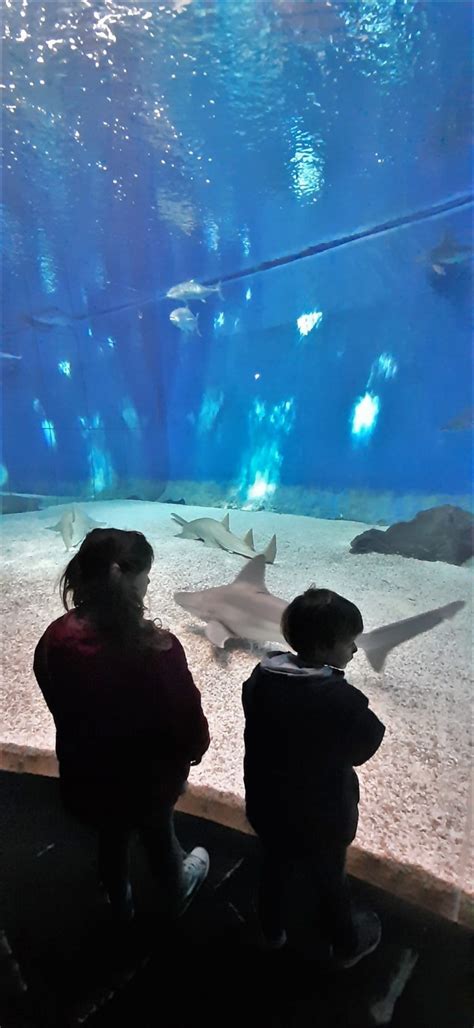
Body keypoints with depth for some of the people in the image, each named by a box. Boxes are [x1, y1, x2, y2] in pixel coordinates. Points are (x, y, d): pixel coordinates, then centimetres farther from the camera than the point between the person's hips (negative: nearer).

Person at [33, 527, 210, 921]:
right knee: (157, 832, 28)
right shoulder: (155, 648, -36)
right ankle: (176, 893, 58)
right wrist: (194, 750, 1)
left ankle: (120, 902, 60)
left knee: (111, 836, 31)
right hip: (149, 771, -3)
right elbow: (185, 714, -22)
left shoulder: (56, 639, -20)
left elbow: (60, 704, -2)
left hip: (86, 770, 3)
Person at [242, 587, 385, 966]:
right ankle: (347, 945, 49)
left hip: (268, 803, 5)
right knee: (328, 878, 22)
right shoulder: (339, 698, -33)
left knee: (276, 865, 29)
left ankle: (274, 929, 54)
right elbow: (367, 742, -18)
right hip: (322, 813, -4)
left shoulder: (262, 677, -15)